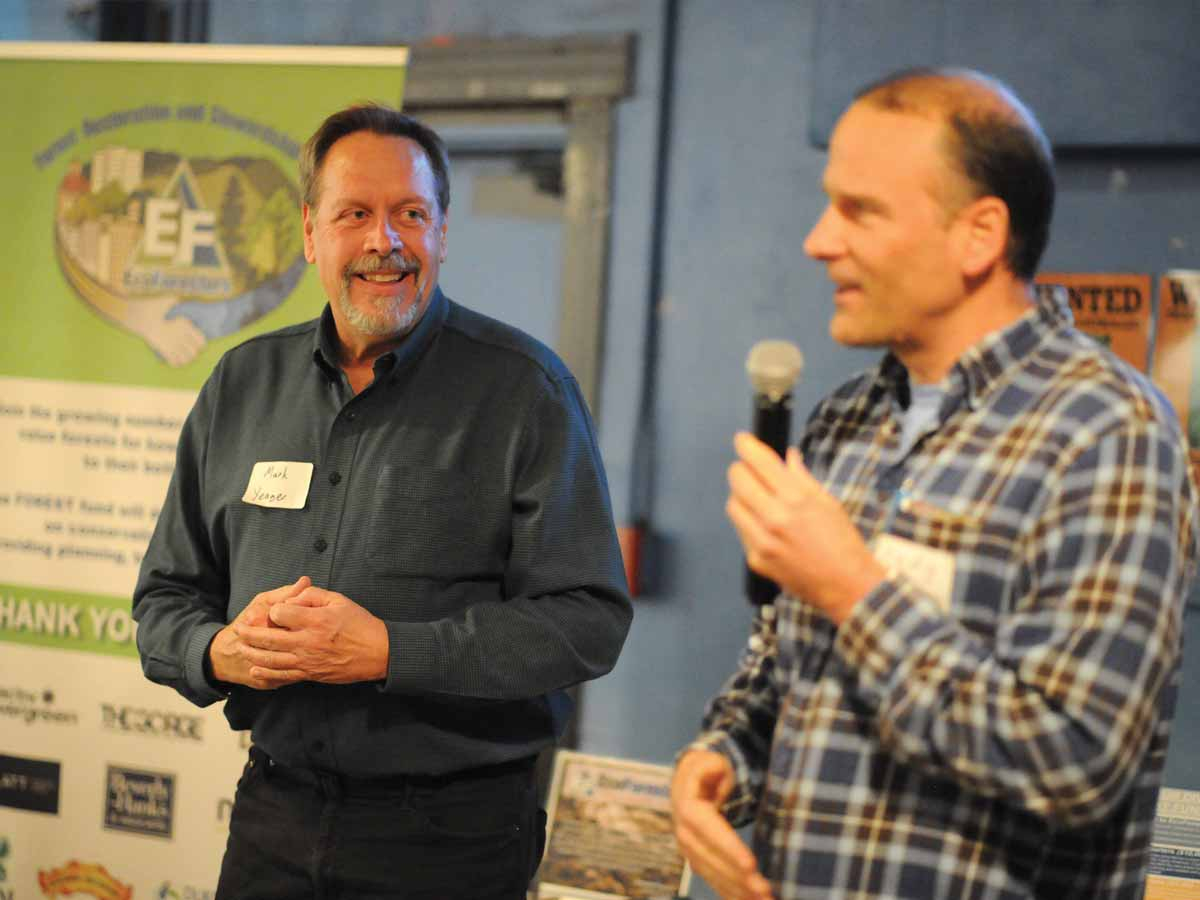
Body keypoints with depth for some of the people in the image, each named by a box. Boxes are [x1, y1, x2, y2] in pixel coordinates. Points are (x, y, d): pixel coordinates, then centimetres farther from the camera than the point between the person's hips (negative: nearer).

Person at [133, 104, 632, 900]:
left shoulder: (524, 389, -7)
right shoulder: (242, 385, 8)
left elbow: (589, 621, -14)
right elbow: (164, 597, 13)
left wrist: (388, 650, -21)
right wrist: (220, 650, -9)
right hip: (275, 818, 4)